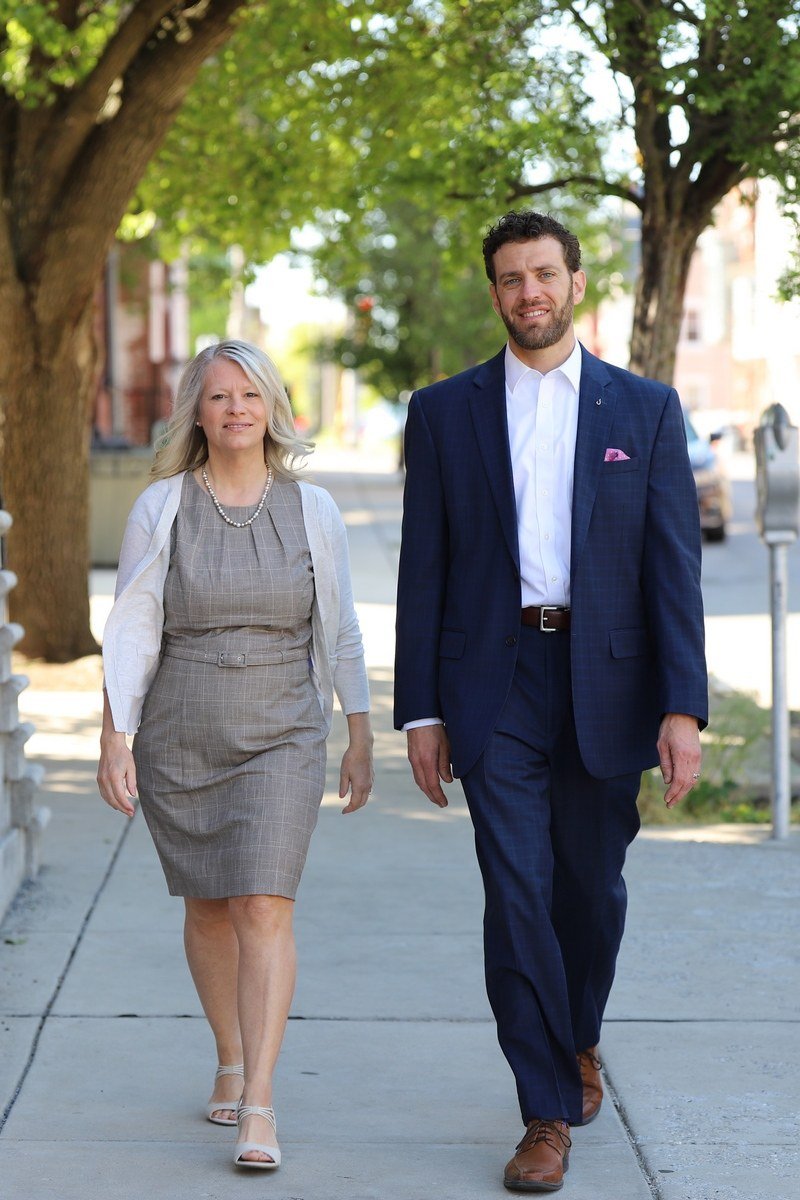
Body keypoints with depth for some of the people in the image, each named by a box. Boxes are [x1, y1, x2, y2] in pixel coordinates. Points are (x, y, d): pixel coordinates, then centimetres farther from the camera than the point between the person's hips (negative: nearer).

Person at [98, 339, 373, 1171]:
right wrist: (114, 742, -5)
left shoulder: (311, 510, 0)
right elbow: (131, 633, 0)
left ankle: (258, 1105, -14)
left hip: (281, 739, -1)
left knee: (264, 907, -13)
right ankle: (230, 1061, 33)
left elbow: (340, 633, 6)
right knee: (208, 908, 12)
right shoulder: (159, 509, -1)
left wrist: (360, 740, 6)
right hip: (178, 740, 1)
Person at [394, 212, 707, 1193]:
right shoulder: (444, 412, 5)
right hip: (493, 688, -1)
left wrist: (682, 707, -8)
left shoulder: (644, 409, 4)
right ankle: (549, 1112, 2)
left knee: (592, 887, 12)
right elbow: (423, 572, 5)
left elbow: (674, 565, 0)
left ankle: (577, 1038, 40)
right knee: (516, 892, -7)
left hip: (603, 685, 1)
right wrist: (418, 712, 0)